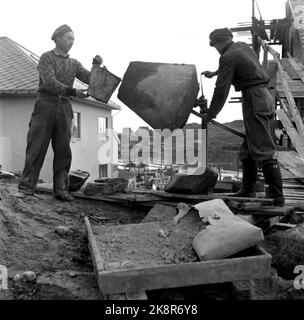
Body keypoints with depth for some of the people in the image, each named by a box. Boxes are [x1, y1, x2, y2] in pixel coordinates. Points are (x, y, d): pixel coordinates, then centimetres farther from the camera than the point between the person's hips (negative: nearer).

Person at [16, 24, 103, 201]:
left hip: (64, 108, 4)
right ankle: (26, 187, -3)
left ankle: (61, 189, 1)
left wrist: (96, 66, -11)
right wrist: (74, 92, -23)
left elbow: (90, 79, 8)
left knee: (63, 150, -1)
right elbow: (50, 83, -13)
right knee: (37, 147, -6)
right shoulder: (47, 58, 2)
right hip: (46, 105, -4)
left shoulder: (74, 63, 18)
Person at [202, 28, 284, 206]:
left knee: (264, 152, -11)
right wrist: (214, 73, 52)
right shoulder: (243, 47, 18)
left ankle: (277, 197, -10)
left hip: (255, 101, -10)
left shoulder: (228, 57, -11)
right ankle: (248, 190, 24)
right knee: (248, 150, 16)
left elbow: (221, 90, -13)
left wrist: (210, 115, -3)